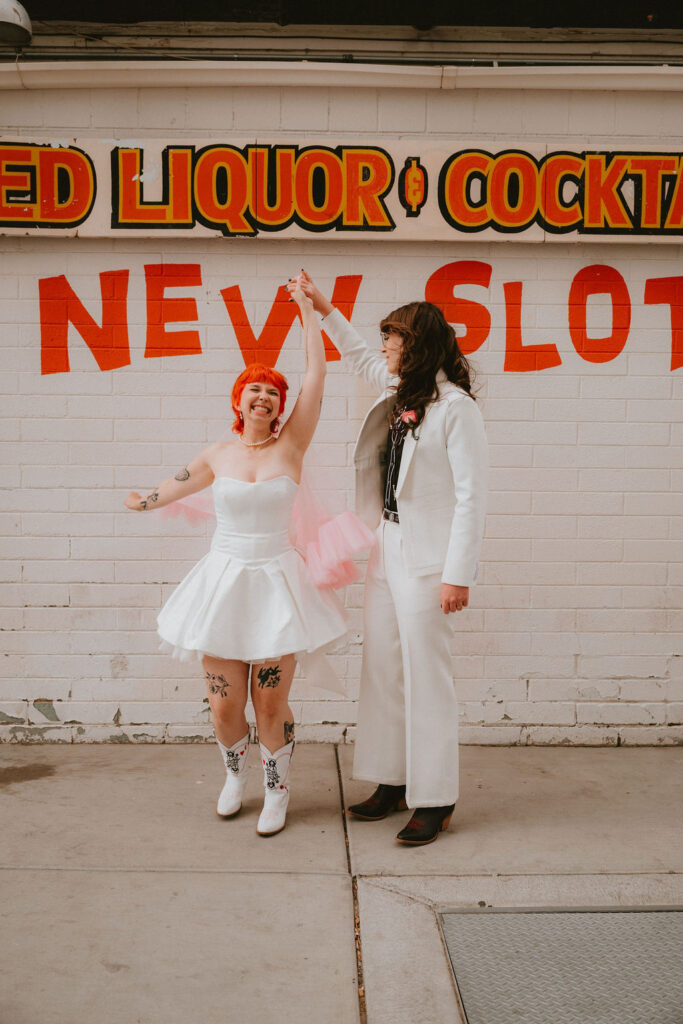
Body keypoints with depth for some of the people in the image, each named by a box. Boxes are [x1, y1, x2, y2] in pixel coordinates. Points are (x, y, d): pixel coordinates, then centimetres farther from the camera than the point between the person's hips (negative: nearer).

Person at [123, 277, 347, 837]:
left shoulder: (291, 445, -2)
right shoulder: (219, 454, 3)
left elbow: (317, 375, -8)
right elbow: (179, 483, 23)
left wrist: (308, 310, -4)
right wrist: (146, 501, 39)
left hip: (275, 584, -2)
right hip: (223, 581, 2)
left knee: (271, 705, 1)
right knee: (224, 704, 5)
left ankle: (277, 790, 25)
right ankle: (235, 773, 36)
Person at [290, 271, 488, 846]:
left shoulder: (455, 407, -13)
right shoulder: (401, 394, 11)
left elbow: (472, 496, -16)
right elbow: (359, 357, 33)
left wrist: (458, 574, -19)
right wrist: (323, 307, 35)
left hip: (426, 558, -8)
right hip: (388, 547, 9)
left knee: (426, 677, -2)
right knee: (382, 668, 11)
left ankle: (435, 800, 10)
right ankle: (393, 781, 24)